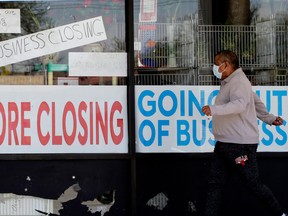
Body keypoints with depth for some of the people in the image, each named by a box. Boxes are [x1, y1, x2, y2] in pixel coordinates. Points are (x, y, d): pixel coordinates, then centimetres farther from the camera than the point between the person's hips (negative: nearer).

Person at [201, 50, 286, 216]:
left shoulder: (239, 81, -12)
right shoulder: (228, 83, 18)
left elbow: (240, 104, -31)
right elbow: (256, 102, 27)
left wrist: (215, 109, -41)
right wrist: (269, 118, 33)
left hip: (241, 144, -10)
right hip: (224, 144, 10)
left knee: (254, 184, 1)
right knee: (215, 184, 2)